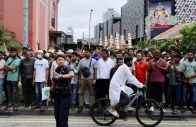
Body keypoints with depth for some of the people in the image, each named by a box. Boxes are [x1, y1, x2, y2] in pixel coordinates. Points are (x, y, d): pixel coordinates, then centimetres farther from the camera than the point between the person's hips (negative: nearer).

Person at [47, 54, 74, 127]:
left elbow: (72, 74, -36)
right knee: (57, 117, 14)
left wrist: (60, 76, -51)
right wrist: (50, 97, 17)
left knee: (63, 118, -6)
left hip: (65, 96, -6)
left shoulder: (67, 69, -10)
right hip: (57, 96, 6)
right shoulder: (56, 71, 9)